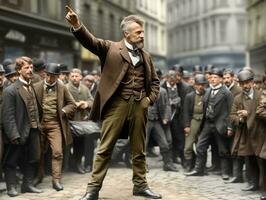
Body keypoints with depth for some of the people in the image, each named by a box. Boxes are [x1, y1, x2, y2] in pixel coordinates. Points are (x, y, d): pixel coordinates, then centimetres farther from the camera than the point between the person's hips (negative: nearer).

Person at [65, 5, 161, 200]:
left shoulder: (146, 56, 16)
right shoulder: (111, 48, 4)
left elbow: (155, 81, 24)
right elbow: (91, 41, -12)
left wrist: (150, 99, 7)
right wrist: (77, 25, -30)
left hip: (139, 104, 4)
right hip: (117, 103, -4)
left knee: (139, 149, 11)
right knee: (105, 148, -2)